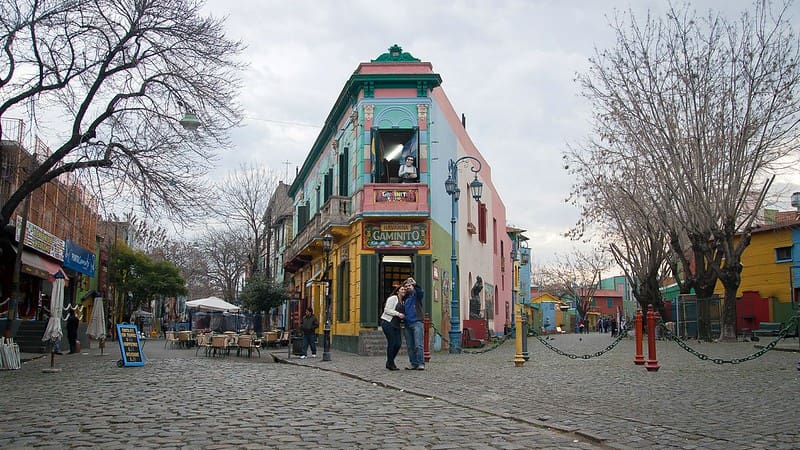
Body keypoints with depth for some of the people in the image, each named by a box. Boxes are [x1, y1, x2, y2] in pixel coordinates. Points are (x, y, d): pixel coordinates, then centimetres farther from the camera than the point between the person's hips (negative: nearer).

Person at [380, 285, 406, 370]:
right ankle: (390, 364, 4)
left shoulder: (402, 302, 19)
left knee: (398, 343, 1)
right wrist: (398, 314, -19)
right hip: (388, 322, -8)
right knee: (391, 343, -8)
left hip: (396, 324, 8)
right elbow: (387, 310, -13)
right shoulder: (393, 298, -6)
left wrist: (403, 316, 6)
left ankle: (389, 363, 15)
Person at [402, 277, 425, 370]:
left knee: (418, 345, -12)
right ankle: (413, 364, 8)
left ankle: (421, 364, -11)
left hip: (417, 323, -6)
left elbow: (421, 292, -19)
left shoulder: (416, 295, 6)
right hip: (407, 324, 6)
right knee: (410, 346, 4)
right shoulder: (404, 298, 21)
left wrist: (415, 284, -32)